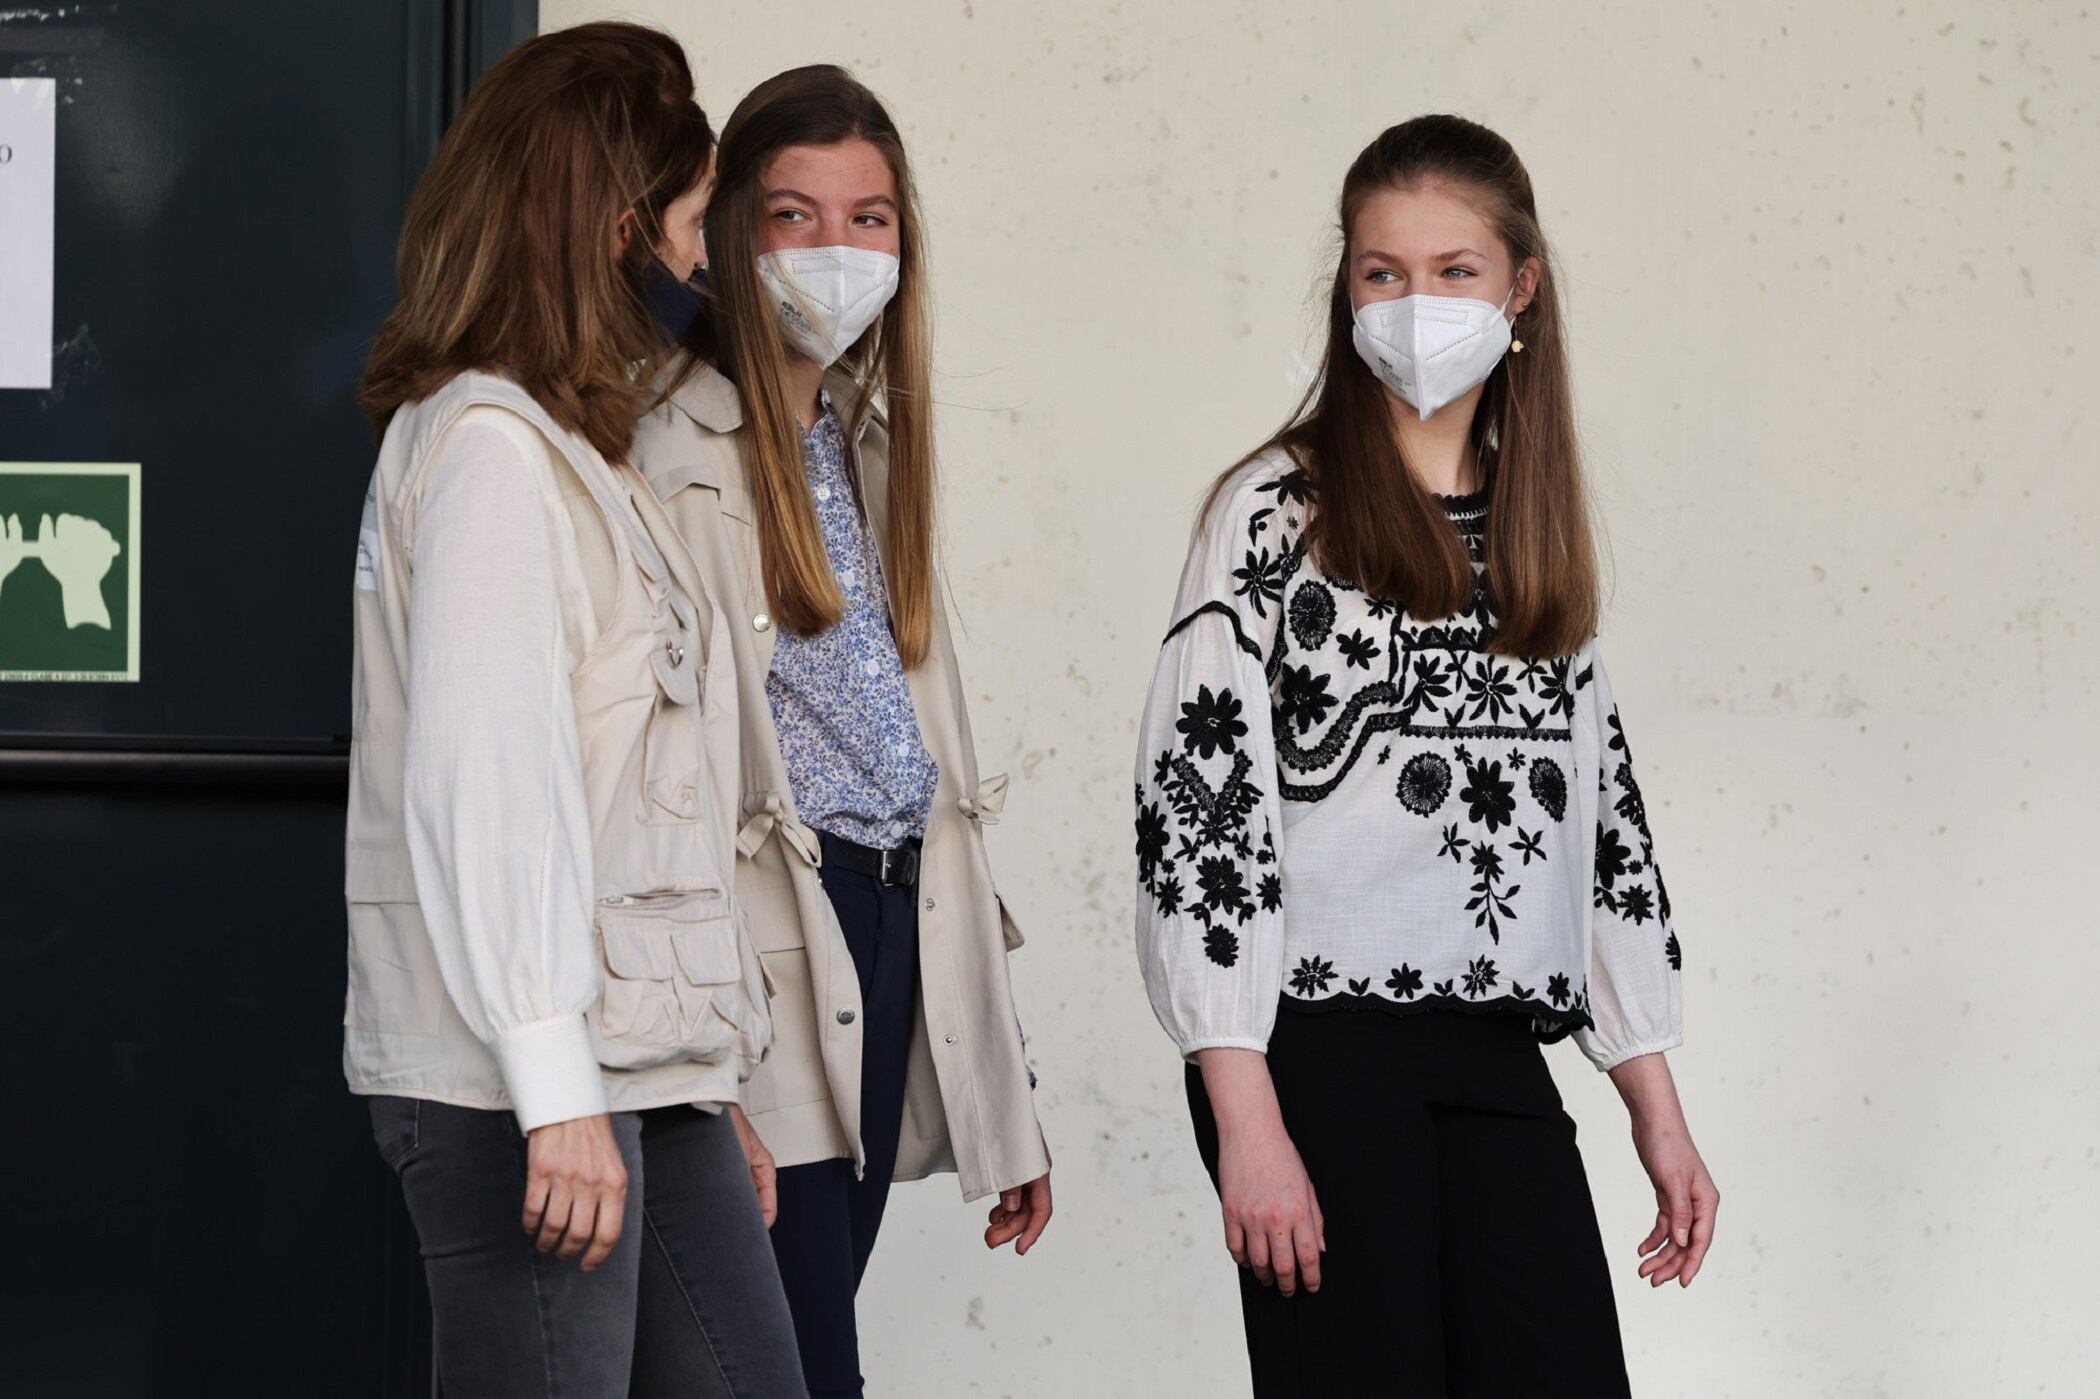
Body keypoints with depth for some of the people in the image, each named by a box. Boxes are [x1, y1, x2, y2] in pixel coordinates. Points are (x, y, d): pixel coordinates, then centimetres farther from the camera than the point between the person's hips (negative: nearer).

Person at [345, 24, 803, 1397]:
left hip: (644, 1071, 9)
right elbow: (480, 782, -17)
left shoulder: (578, 452, 20)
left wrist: (712, 1083, 16)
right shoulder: (486, 445, -9)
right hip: (529, 1086, -9)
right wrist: (556, 1085, -21)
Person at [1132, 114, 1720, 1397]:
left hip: (1499, 1057, 5)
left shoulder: (1533, 534, 15)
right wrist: (1246, 1119, -15)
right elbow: (1196, 797, -8)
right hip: (1319, 1044, -5)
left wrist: (1660, 1113, 13)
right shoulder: (1278, 512, -1)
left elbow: (1605, 812, 18)